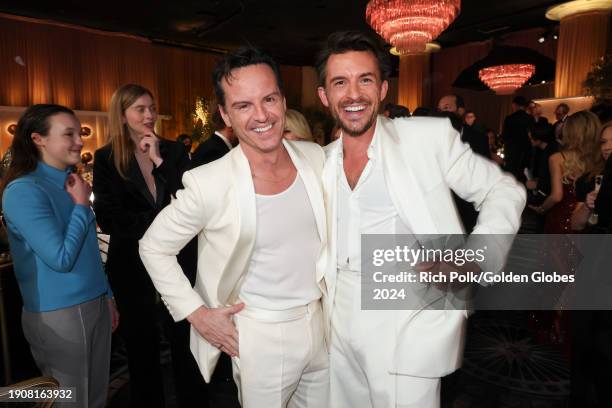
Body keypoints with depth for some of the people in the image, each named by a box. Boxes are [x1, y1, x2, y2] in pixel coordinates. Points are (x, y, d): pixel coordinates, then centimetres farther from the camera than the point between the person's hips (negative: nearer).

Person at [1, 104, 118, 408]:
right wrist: (82, 205, -13)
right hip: (59, 314, -7)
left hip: (95, 305, 7)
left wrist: (108, 296, 17)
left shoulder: (71, 183, 7)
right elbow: (61, 258, -22)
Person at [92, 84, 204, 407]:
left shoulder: (174, 151, 3)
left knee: (185, 338, 9)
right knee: (142, 344, 15)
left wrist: (159, 160, -13)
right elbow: (108, 219, -7)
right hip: (132, 263, 0)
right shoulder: (106, 158, -1)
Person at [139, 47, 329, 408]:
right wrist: (197, 314, -10)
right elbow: (154, 247, -8)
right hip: (261, 336, -4)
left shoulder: (316, 158, -7)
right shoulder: (210, 184, -21)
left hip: (321, 322, 5)